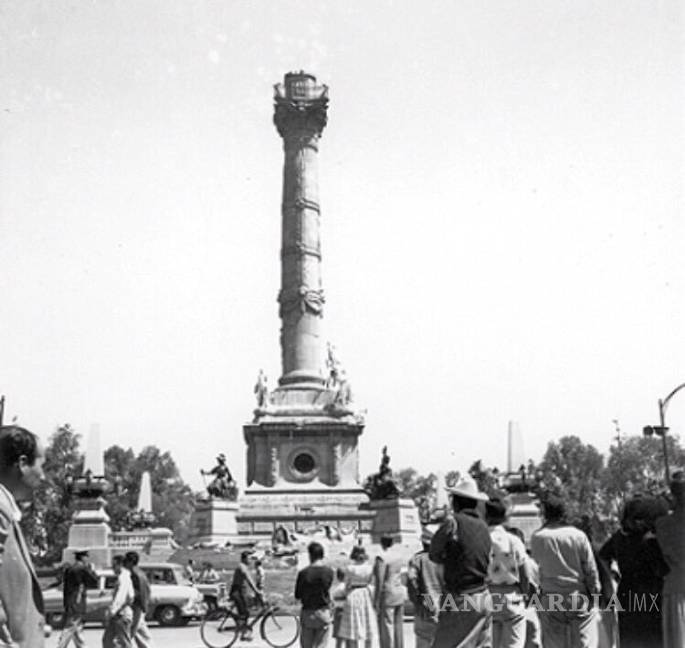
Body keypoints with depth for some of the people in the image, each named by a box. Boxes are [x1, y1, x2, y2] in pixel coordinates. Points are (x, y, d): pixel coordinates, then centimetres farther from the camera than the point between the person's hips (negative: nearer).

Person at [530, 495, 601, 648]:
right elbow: (591, 568, -1)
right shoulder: (579, 535, -6)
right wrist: (595, 592, 9)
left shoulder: (537, 538, -7)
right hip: (579, 597, 0)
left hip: (550, 599, 0)